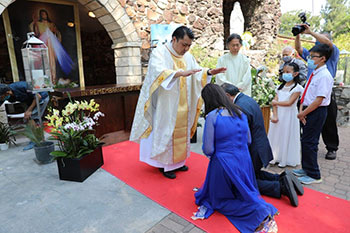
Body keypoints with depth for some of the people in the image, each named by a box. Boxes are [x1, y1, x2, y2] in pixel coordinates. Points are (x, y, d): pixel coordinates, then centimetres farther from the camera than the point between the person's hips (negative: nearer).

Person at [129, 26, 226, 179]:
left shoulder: (187, 56, 10)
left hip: (182, 106, 7)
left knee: (181, 132, 13)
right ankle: (165, 164, 17)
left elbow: (197, 73, 14)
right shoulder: (160, 52, -10)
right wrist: (181, 73, -41)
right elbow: (159, 71, -29)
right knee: (166, 132, 1)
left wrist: (209, 72, -6)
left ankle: (177, 161, 29)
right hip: (165, 105, -6)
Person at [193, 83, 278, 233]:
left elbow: (208, 150, -18)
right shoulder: (240, 113, 1)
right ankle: (262, 208, 0)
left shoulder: (212, 116, -19)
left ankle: (258, 212, -7)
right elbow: (248, 140, 10)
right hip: (244, 162, 7)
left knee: (220, 199, 15)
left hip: (224, 163, -6)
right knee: (241, 192, 30)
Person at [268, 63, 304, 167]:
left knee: (286, 137, 2)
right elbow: (275, 102, 1)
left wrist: (276, 102, -6)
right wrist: (275, 115, -10)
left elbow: (289, 103, -16)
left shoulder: (297, 88, -6)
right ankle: (275, 157, 21)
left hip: (289, 115, -5)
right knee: (276, 135, 9)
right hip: (278, 115, 5)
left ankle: (286, 160, 15)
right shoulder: (281, 86, 10)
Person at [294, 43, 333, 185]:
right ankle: (306, 169, 33)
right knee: (305, 140, 17)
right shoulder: (313, 74, 12)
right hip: (308, 111, 9)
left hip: (317, 112, -9)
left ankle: (314, 175, 13)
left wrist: (303, 113, -15)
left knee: (309, 142, -3)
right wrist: (301, 110, -1)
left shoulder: (324, 76, -16)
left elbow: (319, 100, -21)